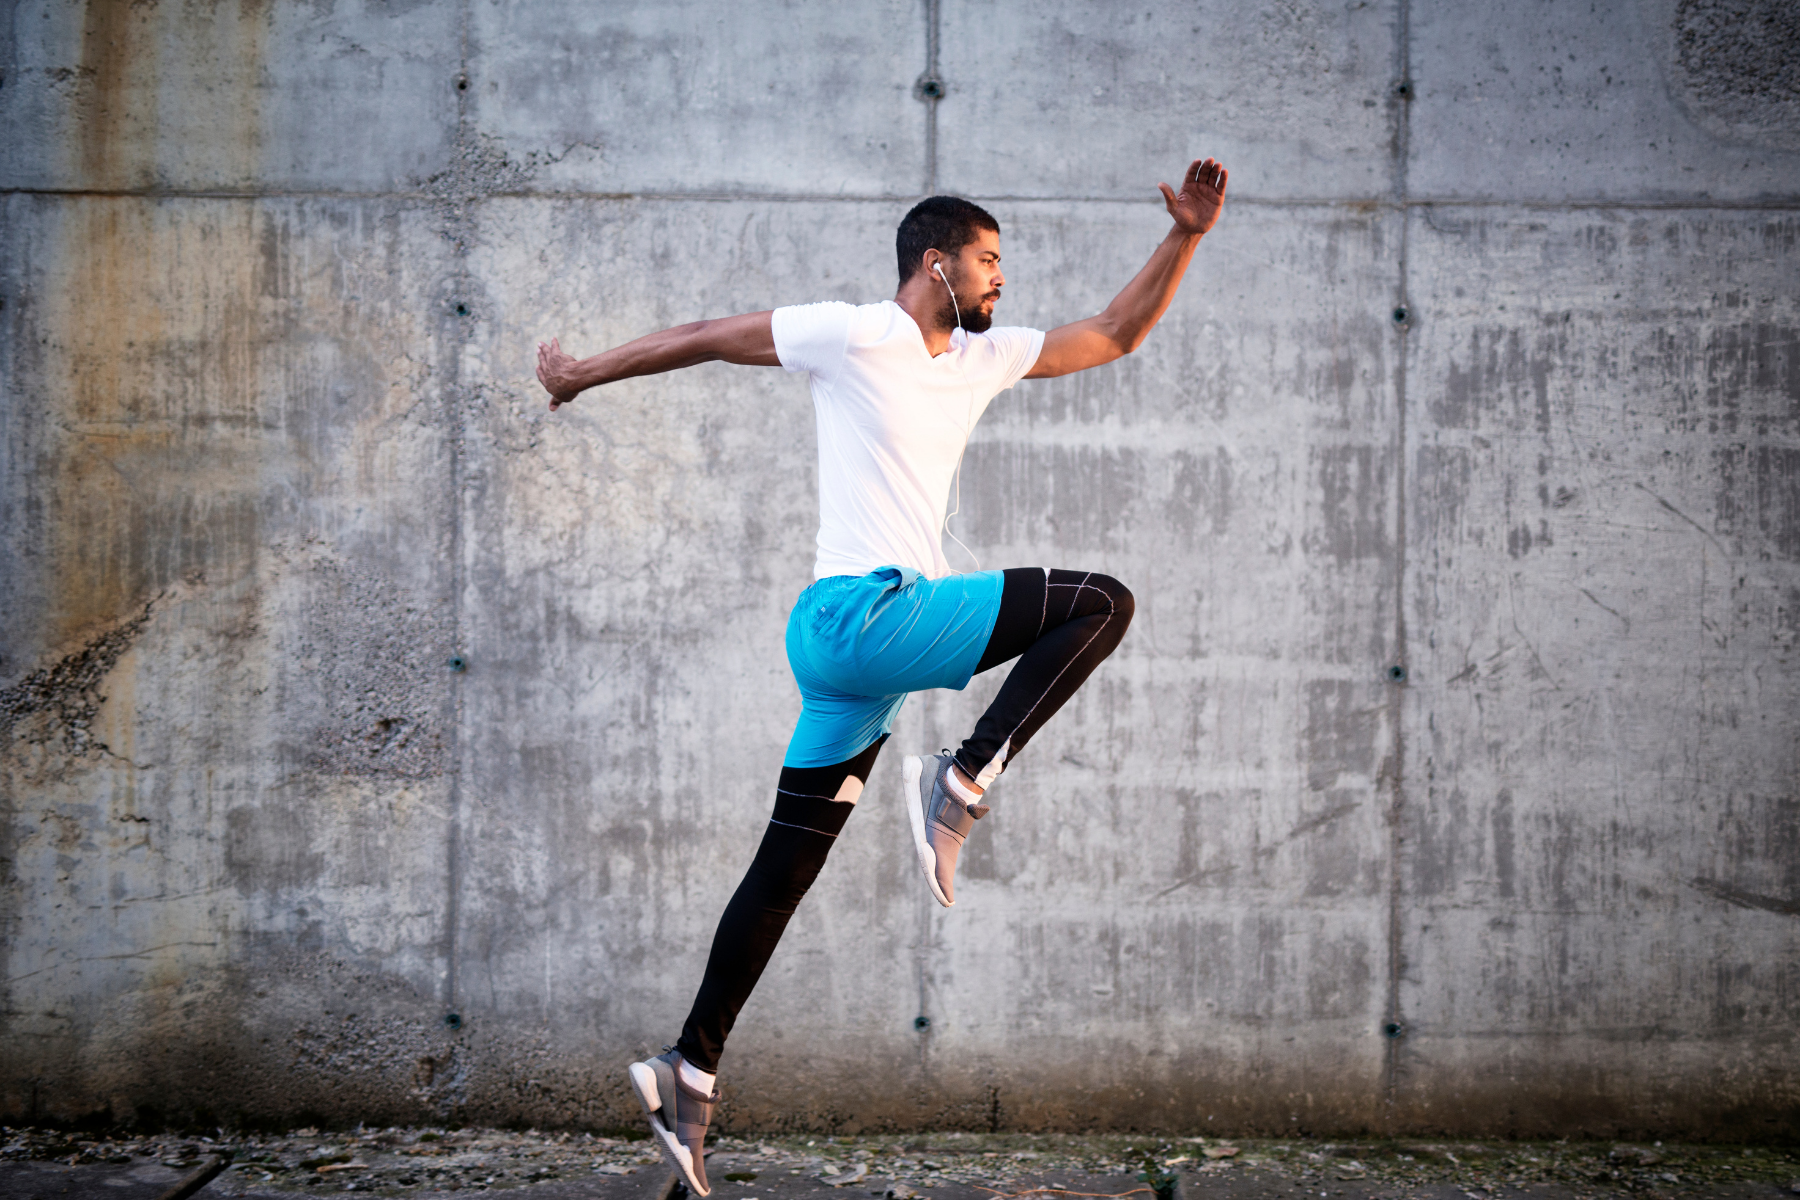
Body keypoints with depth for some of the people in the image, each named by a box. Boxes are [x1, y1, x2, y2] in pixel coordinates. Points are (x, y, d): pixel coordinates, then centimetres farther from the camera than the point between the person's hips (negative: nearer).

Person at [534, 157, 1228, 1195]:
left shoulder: (984, 359, 19)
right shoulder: (853, 337, -4)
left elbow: (1117, 335, 26)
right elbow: (705, 339, 4)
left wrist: (1187, 237, 15)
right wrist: (580, 375, 13)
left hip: (868, 640, 8)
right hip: (861, 611, -8)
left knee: (788, 866, 8)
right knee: (1100, 602, -12)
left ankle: (691, 1070, 11)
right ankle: (962, 785, -15)